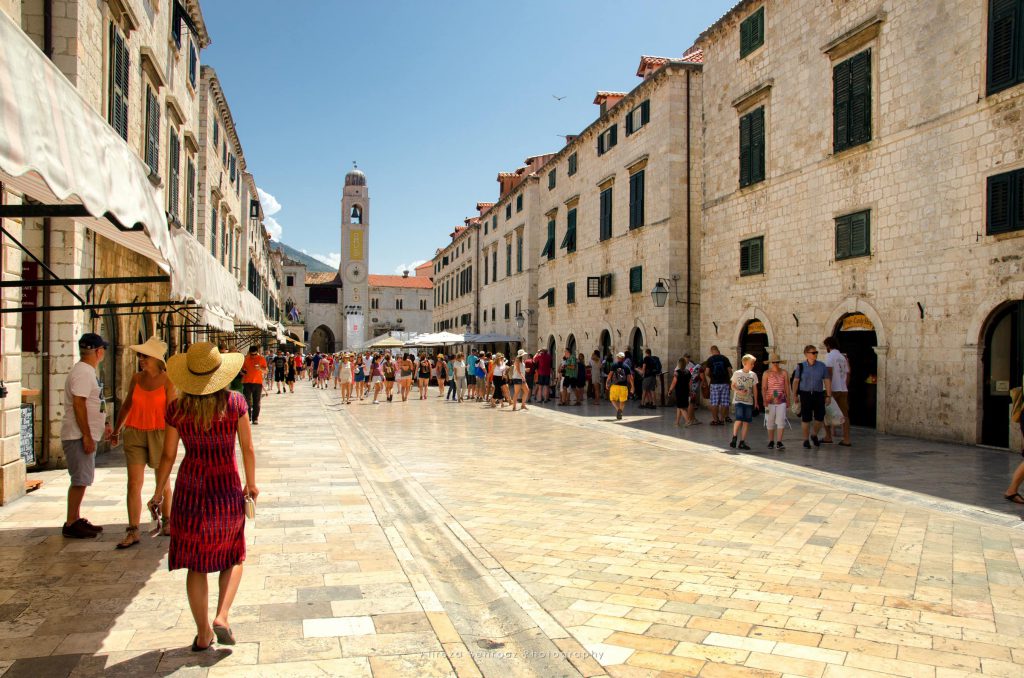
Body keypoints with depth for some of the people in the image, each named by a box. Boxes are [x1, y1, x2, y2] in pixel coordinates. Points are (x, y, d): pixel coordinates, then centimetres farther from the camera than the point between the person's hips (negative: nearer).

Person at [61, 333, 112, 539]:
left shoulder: (87, 371, 17)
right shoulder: (83, 372, -16)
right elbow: (78, 404, -23)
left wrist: (102, 426, 26)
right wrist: (87, 435, -23)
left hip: (85, 436, 10)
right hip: (79, 436, -10)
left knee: (82, 480, 15)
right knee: (80, 480, -6)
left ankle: (76, 519, 23)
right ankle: (71, 524, 0)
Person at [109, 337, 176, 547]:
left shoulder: (167, 381, -7)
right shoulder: (136, 378, 5)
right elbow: (127, 405, 17)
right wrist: (116, 430, 22)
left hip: (159, 433, -3)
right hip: (134, 433, 3)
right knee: (134, 483, -4)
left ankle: (166, 522, 30)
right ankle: (132, 532, -2)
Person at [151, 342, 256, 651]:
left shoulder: (177, 409, -7)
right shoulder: (234, 403, -11)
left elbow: (168, 456, -2)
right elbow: (248, 449, -5)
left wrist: (158, 494, 12)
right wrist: (251, 484, 10)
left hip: (190, 490, 1)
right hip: (227, 490, -1)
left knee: (196, 565, 13)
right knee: (232, 557, 20)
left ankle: (203, 634, 20)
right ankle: (222, 617, 4)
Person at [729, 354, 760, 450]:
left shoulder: (753, 375, 7)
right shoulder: (737, 373, -2)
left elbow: (755, 388, 14)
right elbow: (732, 386, 3)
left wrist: (756, 401, 12)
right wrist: (739, 391, -15)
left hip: (749, 401, 4)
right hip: (739, 400, -4)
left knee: (746, 421, 2)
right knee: (739, 419, -17)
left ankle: (742, 442, 9)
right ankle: (734, 438, 3)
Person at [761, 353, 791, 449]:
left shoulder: (784, 373, 5)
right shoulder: (767, 373, 2)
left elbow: (787, 388, 8)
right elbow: (763, 388, -1)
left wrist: (788, 400, 7)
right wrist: (764, 400, -10)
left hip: (781, 401, 0)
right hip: (770, 401, 0)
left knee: (781, 421, -10)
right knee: (770, 422, 6)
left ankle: (779, 442, -11)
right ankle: (771, 442, 19)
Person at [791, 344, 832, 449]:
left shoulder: (822, 366, 3)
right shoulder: (801, 366, -1)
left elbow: (827, 381, 5)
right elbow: (795, 381, 1)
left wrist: (828, 396, 1)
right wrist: (795, 395, -1)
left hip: (818, 394, 2)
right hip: (805, 394, -2)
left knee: (820, 418, 2)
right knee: (806, 418, 0)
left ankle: (814, 435, 29)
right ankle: (806, 440, 14)